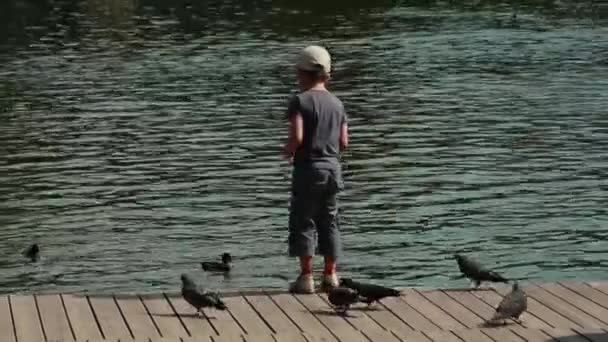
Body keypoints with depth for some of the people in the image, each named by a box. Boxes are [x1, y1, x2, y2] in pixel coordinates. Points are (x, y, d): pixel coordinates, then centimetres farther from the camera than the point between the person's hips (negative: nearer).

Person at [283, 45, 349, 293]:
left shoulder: (300, 101, -10)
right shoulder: (336, 103, 8)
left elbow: (297, 137, -20)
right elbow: (344, 142, 6)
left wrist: (288, 151, -2)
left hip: (308, 168, -5)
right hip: (333, 168, 5)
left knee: (303, 222, 1)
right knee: (329, 222, 13)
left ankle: (306, 277, -3)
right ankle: (330, 275, 17)